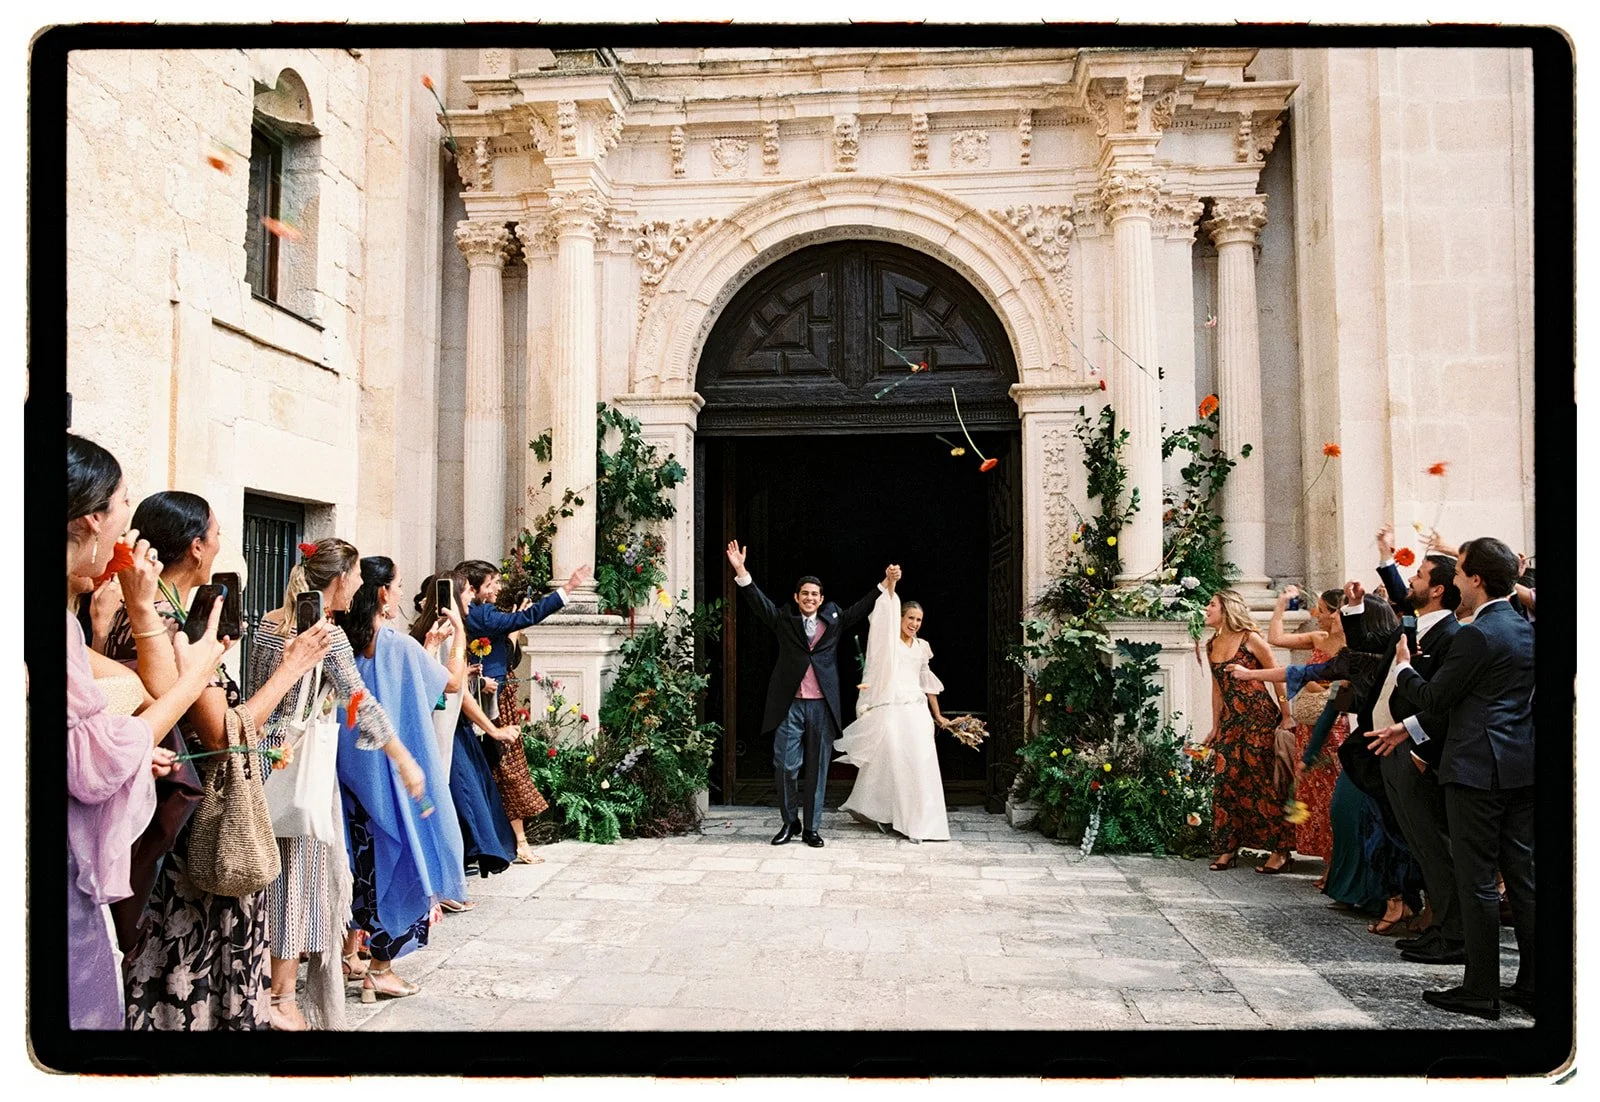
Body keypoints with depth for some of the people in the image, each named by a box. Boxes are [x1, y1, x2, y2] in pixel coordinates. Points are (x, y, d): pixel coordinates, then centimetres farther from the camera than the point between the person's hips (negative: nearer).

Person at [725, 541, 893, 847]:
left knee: (817, 769, 6)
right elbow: (758, 601, 0)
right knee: (786, 766, -2)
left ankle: (811, 828, 16)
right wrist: (741, 571, -13)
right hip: (789, 705, -1)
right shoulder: (784, 620, 8)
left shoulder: (834, 620, 13)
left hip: (822, 706, 1)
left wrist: (887, 583, 5)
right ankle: (790, 822, 17)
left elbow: (863, 607, 14)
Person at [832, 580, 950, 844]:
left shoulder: (922, 647, 16)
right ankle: (877, 811, 19)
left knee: (921, 763, -1)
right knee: (889, 762, -1)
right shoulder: (888, 639, 2)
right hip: (890, 709, -4)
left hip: (917, 710, 5)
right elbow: (886, 612, -15)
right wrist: (890, 583, -30)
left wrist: (938, 715, 23)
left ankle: (920, 821, 7)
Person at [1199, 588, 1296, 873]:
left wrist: (1286, 716, -7)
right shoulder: (1211, 645, 12)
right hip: (1230, 719, 6)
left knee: (1258, 780, -6)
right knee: (1226, 780, 2)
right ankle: (1227, 848, 12)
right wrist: (1215, 727, 20)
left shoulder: (1250, 639, -7)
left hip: (1259, 716, -6)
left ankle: (1281, 850, 3)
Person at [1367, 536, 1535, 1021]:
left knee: (1477, 882, -1)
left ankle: (1480, 991, 5)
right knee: (1522, 876, 13)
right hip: (1522, 768, 9)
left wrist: (1404, 666, 9)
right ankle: (1531, 985, 19)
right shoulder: (1525, 630, 13)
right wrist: (1409, 727, 19)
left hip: (1478, 770, -9)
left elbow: (1436, 697, -10)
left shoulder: (1477, 635, -16)